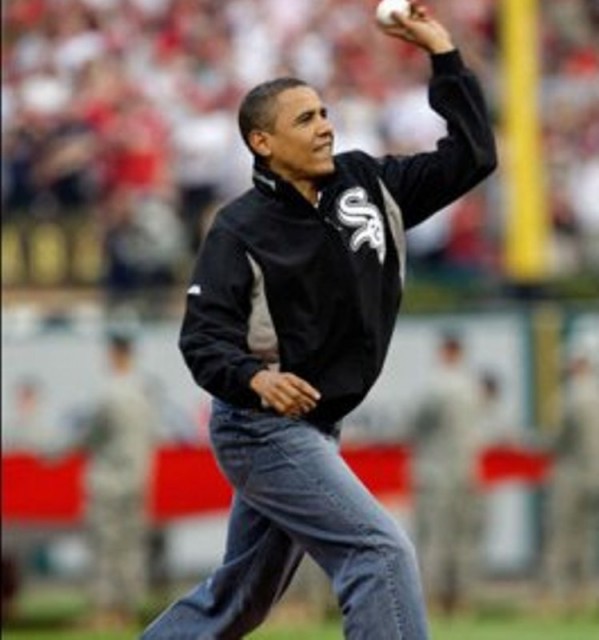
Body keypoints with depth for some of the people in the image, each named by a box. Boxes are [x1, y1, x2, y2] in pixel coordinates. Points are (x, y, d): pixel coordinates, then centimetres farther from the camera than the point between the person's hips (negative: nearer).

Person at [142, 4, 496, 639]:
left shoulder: (367, 185, 3)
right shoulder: (241, 230, -14)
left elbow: (470, 157, 3)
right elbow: (202, 338, -18)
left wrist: (443, 56, -3)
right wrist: (255, 379, -38)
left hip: (312, 431, 8)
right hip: (262, 429, -8)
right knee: (382, 552, -19)